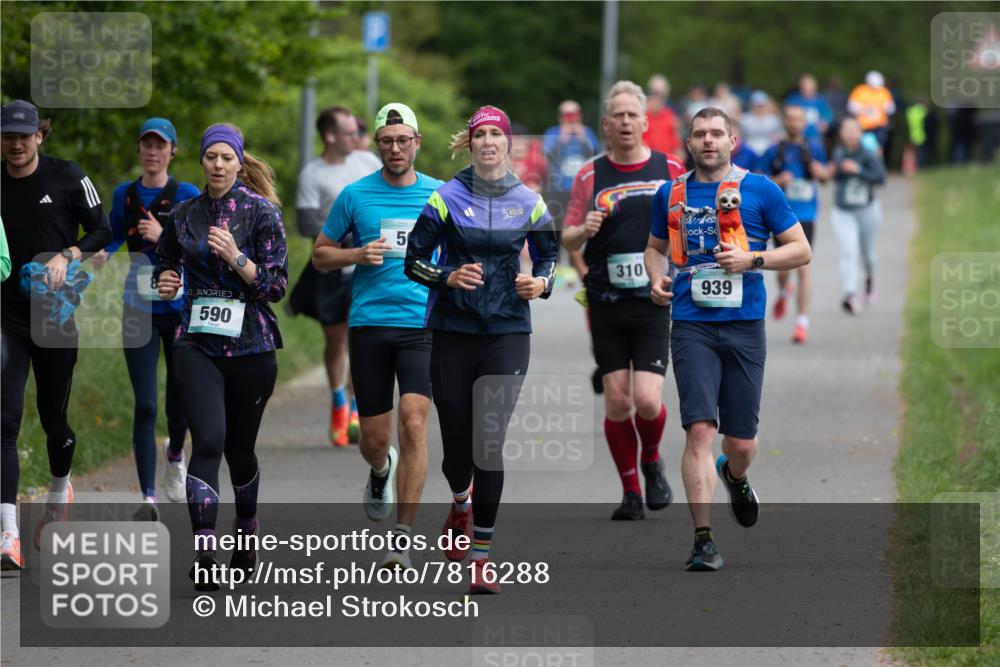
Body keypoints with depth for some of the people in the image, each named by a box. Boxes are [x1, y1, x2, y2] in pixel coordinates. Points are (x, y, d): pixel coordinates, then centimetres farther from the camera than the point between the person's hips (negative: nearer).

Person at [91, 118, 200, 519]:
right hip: (139, 309, 1)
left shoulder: (188, 196, -3)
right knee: (144, 405, -9)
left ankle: (175, 455, 43)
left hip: (181, 308, -1)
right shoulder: (124, 195, 7)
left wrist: (163, 237, -21)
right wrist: (102, 255, -2)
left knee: (180, 400, 9)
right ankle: (147, 497, -10)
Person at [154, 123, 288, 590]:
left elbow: (277, 285, -7)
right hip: (197, 345, 1)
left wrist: (236, 257, -20)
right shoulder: (184, 216, 7)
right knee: (208, 441, -16)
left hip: (250, 345, -1)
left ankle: (246, 532, 36)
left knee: (239, 447, 10)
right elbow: (166, 266, 24)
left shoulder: (262, 213, -3)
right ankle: (204, 554, -22)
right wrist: (166, 285, 2)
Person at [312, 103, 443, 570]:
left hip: (423, 325, -1)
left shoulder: (440, 195, 6)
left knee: (414, 423, -17)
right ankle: (381, 471, 45)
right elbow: (321, 254, 10)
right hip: (369, 323, 1)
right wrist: (358, 255, -8)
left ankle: (402, 541, -13)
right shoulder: (355, 195, 4)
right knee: (373, 438, 5)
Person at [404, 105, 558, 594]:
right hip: (453, 333, 0)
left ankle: (481, 552, -5)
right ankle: (461, 504, 43)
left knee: (489, 440, -11)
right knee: (456, 439, 6)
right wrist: (449, 277, -15)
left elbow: (549, 255, 16)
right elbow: (414, 261, 3)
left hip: (507, 333, 0)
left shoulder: (529, 202, 5)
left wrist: (541, 283, -5)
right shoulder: (446, 198, 0)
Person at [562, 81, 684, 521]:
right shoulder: (590, 176, 4)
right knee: (617, 402, 0)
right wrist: (583, 231, -15)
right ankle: (630, 492, 14)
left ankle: (651, 462, 21)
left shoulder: (670, 169, 3)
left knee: (647, 401, -10)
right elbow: (567, 239, 6)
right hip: (606, 303, 1)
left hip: (653, 303, -1)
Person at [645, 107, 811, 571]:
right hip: (692, 327, 0)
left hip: (744, 327, 0)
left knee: (741, 442, 6)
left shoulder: (759, 190, 2)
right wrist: (656, 280, 4)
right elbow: (655, 246, 25)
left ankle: (735, 478, 44)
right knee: (700, 429, -14)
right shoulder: (671, 194, 10)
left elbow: (801, 250, 4)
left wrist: (752, 260, -12)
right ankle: (703, 539, -13)